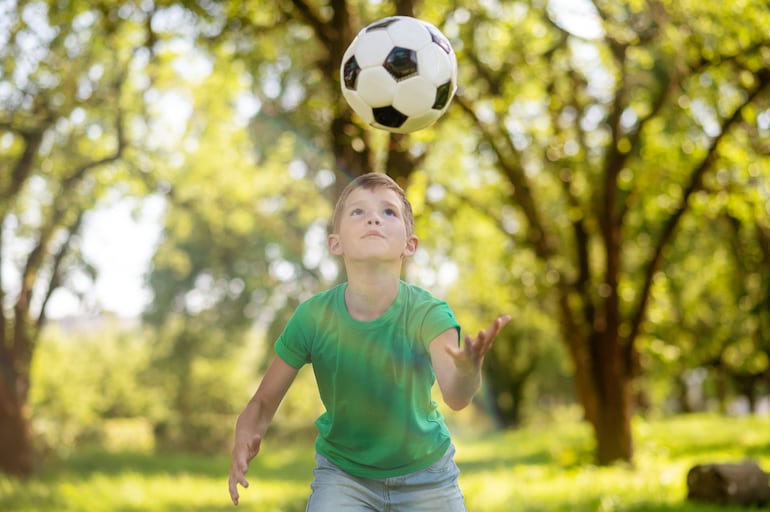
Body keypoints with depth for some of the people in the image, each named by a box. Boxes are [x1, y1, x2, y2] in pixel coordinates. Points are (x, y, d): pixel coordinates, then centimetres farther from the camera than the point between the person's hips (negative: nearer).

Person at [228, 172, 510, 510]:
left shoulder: (427, 313, -24)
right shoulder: (313, 317, -20)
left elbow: (456, 396, -40)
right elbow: (264, 402, -10)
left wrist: (468, 370, -64)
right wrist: (246, 435, -33)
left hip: (424, 475, 0)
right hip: (342, 474, 0)